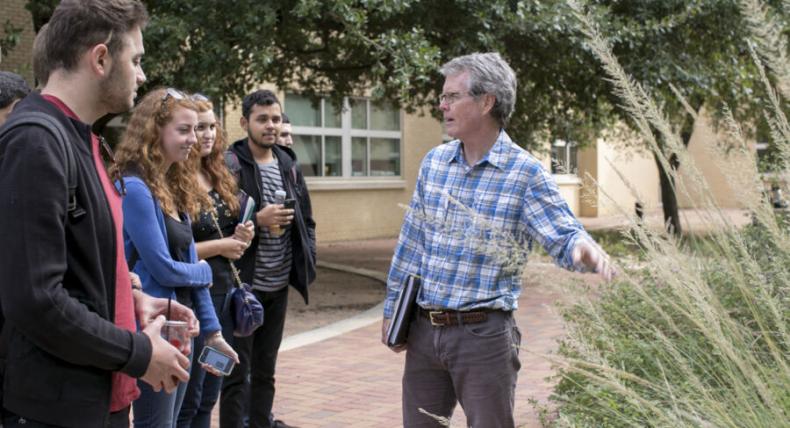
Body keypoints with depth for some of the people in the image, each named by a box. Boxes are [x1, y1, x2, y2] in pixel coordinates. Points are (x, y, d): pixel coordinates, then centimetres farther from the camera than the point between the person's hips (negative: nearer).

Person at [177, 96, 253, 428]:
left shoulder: (219, 177, 10)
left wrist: (241, 237, 0)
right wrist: (219, 246, -13)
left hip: (224, 291, 8)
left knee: (208, 398, 15)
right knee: (186, 400, 1)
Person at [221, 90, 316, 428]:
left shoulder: (289, 164, 10)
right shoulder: (230, 164, -8)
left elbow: (306, 218, 17)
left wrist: (307, 258, 6)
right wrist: (258, 220, -23)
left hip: (279, 284, 6)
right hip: (243, 283, -6)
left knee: (265, 367, 16)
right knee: (238, 369, 2)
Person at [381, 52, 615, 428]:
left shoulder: (525, 173, -10)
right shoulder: (434, 161, 6)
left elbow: (563, 235, -14)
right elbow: (412, 240, 12)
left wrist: (584, 247, -39)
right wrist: (392, 309, 14)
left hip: (483, 336, -5)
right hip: (424, 330, 5)